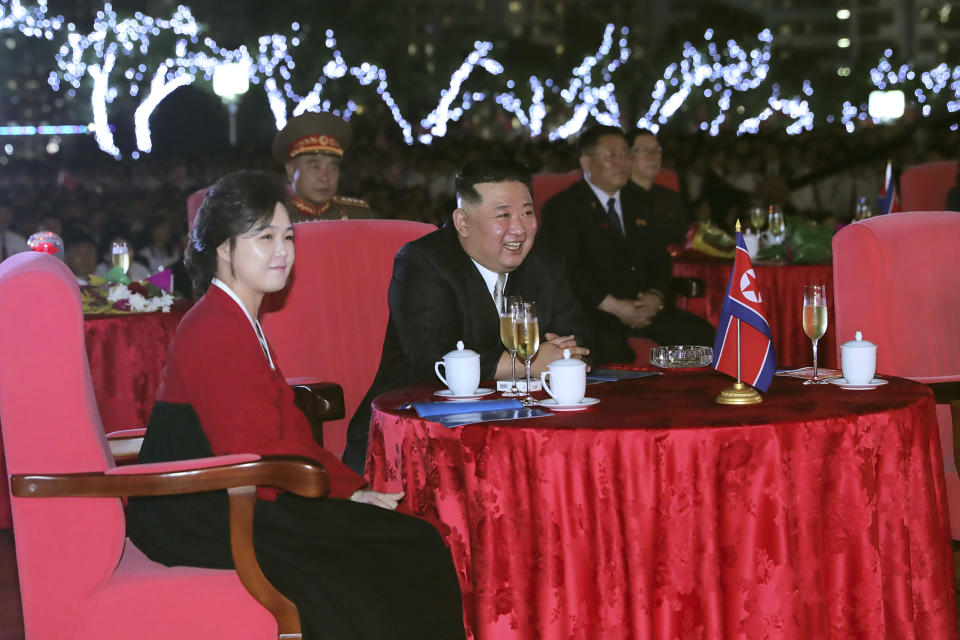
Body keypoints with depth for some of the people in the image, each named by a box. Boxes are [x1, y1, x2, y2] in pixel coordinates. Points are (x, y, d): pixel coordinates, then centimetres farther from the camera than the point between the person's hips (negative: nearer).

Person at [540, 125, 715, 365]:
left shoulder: (637, 201, 21)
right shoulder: (563, 207, 0)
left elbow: (660, 257, 19)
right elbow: (568, 269, -11)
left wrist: (656, 295, -3)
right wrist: (613, 305, -19)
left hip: (645, 307, 6)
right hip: (593, 312, -6)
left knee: (702, 335, -17)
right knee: (613, 352, -38)